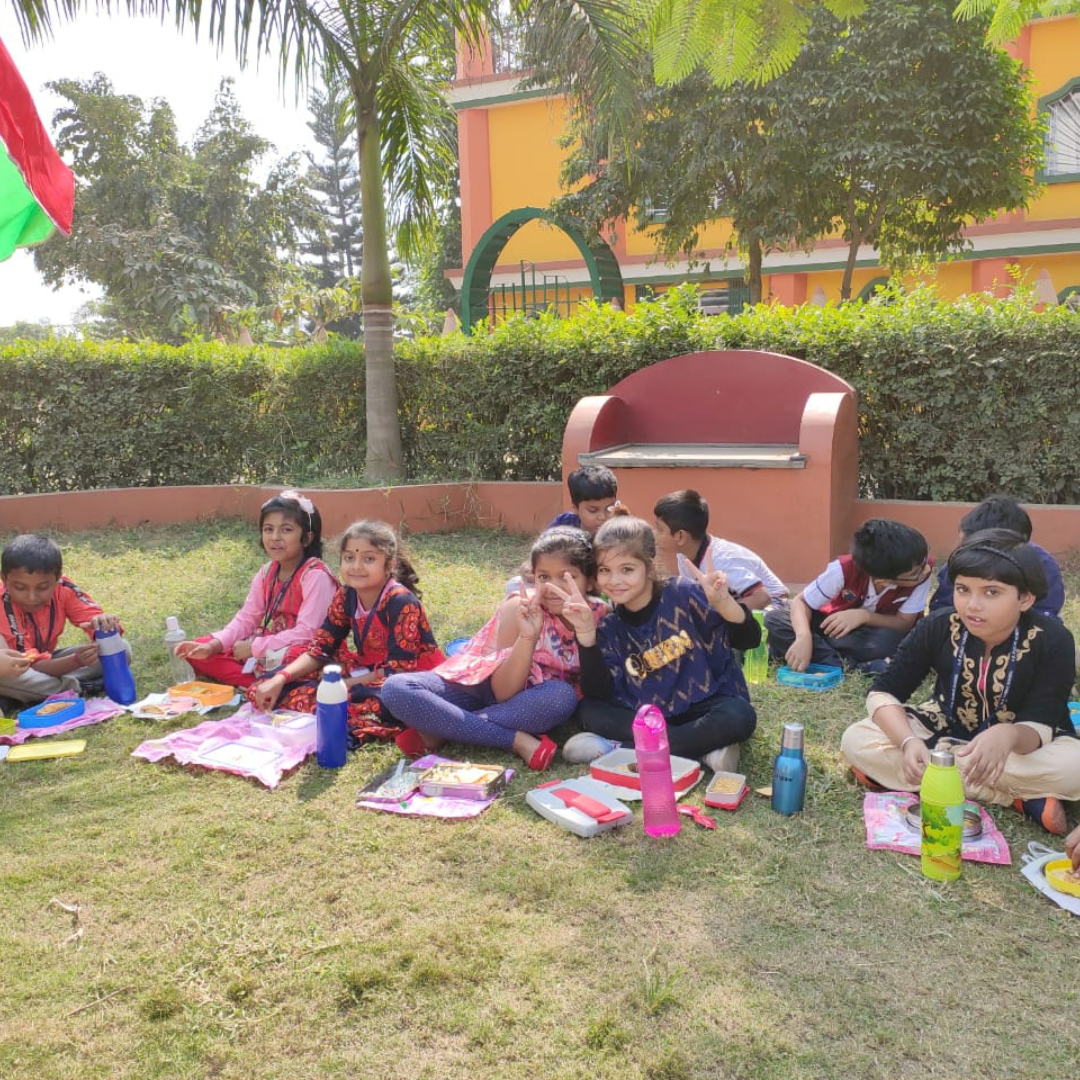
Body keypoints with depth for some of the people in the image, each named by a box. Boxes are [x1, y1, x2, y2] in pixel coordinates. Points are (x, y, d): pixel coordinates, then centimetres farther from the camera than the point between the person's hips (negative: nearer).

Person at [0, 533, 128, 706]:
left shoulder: (63, 589, -18)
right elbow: (33, 664, -33)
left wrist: (104, 623, -45)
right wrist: (77, 661, -51)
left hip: (45, 659, 4)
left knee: (121, 649, -14)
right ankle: (76, 688, -24)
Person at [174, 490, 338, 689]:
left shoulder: (316, 575, -19)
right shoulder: (267, 573, 5)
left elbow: (306, 633, -24)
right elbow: (246, 618, 5)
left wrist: (255, 647, -21)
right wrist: (213, 645, -12)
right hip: (262, 652, 8)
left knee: (296, 658, -43)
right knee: (199, 651, -2)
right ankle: (261, 684, -17)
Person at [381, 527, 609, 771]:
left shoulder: (599, 614, -14)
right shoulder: (519, 608, -21)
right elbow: (504, 693, -22)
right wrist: (527, 636, -37)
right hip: (478, 685, -1)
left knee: (563, 697, -35)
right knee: (396, 688, -26)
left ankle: (437, 731, -23)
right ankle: (517, 740, -29)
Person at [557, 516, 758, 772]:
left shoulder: (682, 595, -12)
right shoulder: (610, 627, -2)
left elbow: (749, 639, -15)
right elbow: (600, 694, -13)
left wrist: (723, 602, -35)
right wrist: (585, 633, -22)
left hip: (704, 707, -3)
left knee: (739, 716, -34)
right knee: (588, 711, -16)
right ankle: (702, 745, -22)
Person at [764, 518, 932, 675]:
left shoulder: (923, 568, -30)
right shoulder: (844, 569, -32)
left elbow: (906, 623, -21)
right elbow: (801, 602, -24)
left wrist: (864, 616, -38)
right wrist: (804, 637, -45)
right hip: (835, 623, 0)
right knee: (775, 619, -27)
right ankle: (853, 666, -32)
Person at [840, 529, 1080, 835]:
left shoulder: (1052, 641, -23)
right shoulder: (938, 627, -19)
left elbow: (1040, 726, -28)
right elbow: (882, 693, -17)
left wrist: (1009, 736, -54)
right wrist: (909, 742, -39)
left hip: (1019, 744, -2)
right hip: (945, 732, 3)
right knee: (856, 741, -25)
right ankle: (1020, 797, -24)